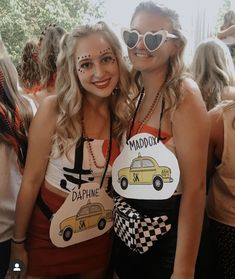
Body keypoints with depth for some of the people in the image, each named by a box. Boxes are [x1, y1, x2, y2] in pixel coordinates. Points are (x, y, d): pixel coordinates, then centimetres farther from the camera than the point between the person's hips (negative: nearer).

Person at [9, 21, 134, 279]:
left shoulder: (127, 112, -8)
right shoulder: (53, 110, -19)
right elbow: (31, 181, -12)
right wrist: (18, 242, -5)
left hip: (100, 233, 3)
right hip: (49, 230, -3)